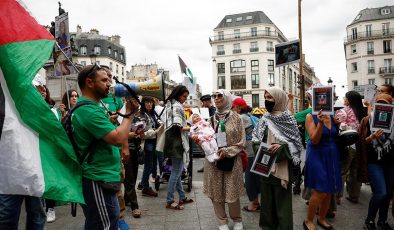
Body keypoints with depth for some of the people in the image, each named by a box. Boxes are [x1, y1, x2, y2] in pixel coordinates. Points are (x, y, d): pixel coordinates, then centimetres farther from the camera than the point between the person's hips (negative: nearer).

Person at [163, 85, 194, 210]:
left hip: (174, 142, 10)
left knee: (177, 171, 15)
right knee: (176, 172, -3)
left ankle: (182, 197, 26)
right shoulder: (177, 106, -15)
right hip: (177, 142, -10)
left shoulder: (170, 105, 15)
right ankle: (170, 201, 5)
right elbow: (177, 127, -24)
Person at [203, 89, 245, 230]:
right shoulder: (210, 119, 7)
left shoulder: (236, 118, -1)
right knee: (216, 193, 6)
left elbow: (241, 143, -4)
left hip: (232, 160, -2)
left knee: (232, 193, 5)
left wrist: (226, 151, -16)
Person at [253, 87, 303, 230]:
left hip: (282, 166, -4)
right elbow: (256, 140, 11)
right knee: (267, 197, 11)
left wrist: (281, 147, -23)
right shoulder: (264, 119, 8)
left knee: (282, 198, 3)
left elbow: (296, 142, -7)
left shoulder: (288, 119, -5)